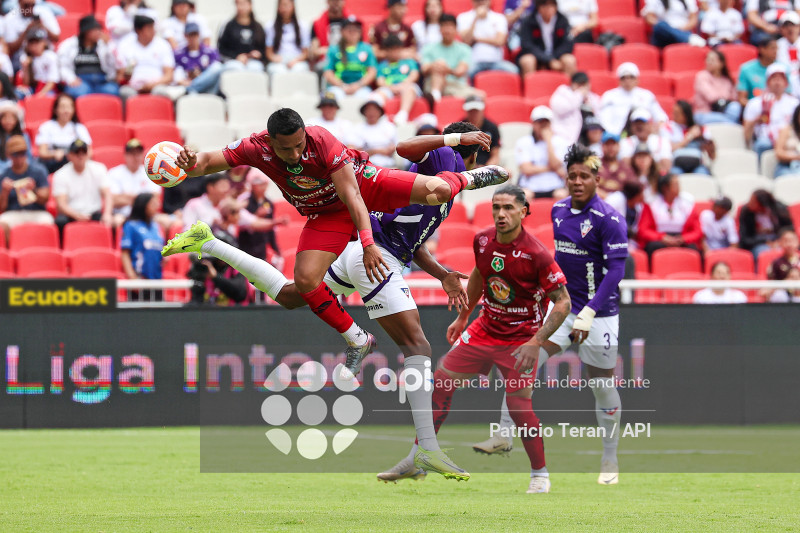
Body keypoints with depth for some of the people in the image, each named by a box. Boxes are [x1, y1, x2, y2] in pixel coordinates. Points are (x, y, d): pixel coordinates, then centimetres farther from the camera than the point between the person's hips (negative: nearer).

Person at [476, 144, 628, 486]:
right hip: (561, 304, 5)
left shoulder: (608, 219, -15)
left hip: (598, 312, -5)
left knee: (602, 387, 3)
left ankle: (610, 460, 17)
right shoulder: (558, 210, 5)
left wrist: (589, 313, -29)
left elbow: (616, 269, -21)